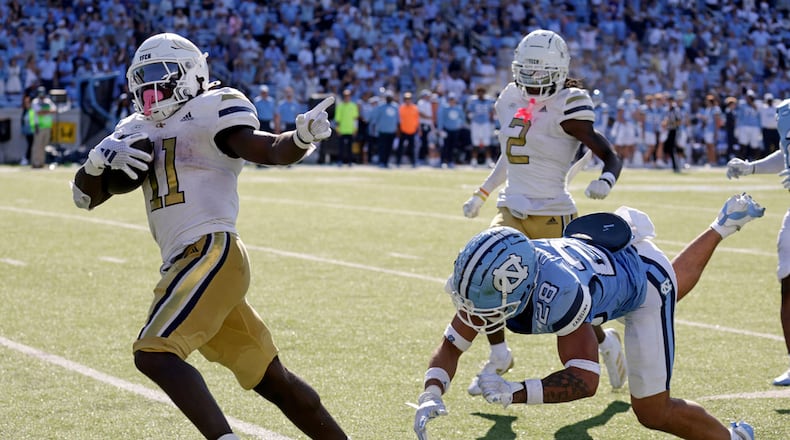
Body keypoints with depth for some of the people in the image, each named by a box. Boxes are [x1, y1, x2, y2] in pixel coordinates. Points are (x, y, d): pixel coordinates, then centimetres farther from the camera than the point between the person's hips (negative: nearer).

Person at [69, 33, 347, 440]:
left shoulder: (210, 110, -2)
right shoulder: (138, 131, 19)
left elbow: (271, 152, -15)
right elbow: (85, 196, 18)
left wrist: (302, 138, -37)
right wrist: (99, 159, -4)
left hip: (210, 252, -8)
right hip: (186, 262, 8)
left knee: (154, 354, -22)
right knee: (273, 380, 12)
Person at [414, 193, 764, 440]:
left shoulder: (558, 293, -48)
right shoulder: (489, 283, -29)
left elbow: (585, 379, -45)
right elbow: (450, 347, -21)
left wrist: (513, 394, -54)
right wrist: (431, 395, -39)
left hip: (645, 276, -6)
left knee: (652, 412, 1)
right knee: (675, 282, 38)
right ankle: (722, 227, 60)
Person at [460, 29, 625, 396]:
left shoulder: (565, 109, -13)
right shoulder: (511, 101, 7)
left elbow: (611, 157, -13)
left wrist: (605, 182, -34)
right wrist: (482, 194, 26)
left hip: (551, 215, -6)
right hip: (511, 210, 6)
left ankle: (606, 342, 33)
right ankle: (499, 357, 7)